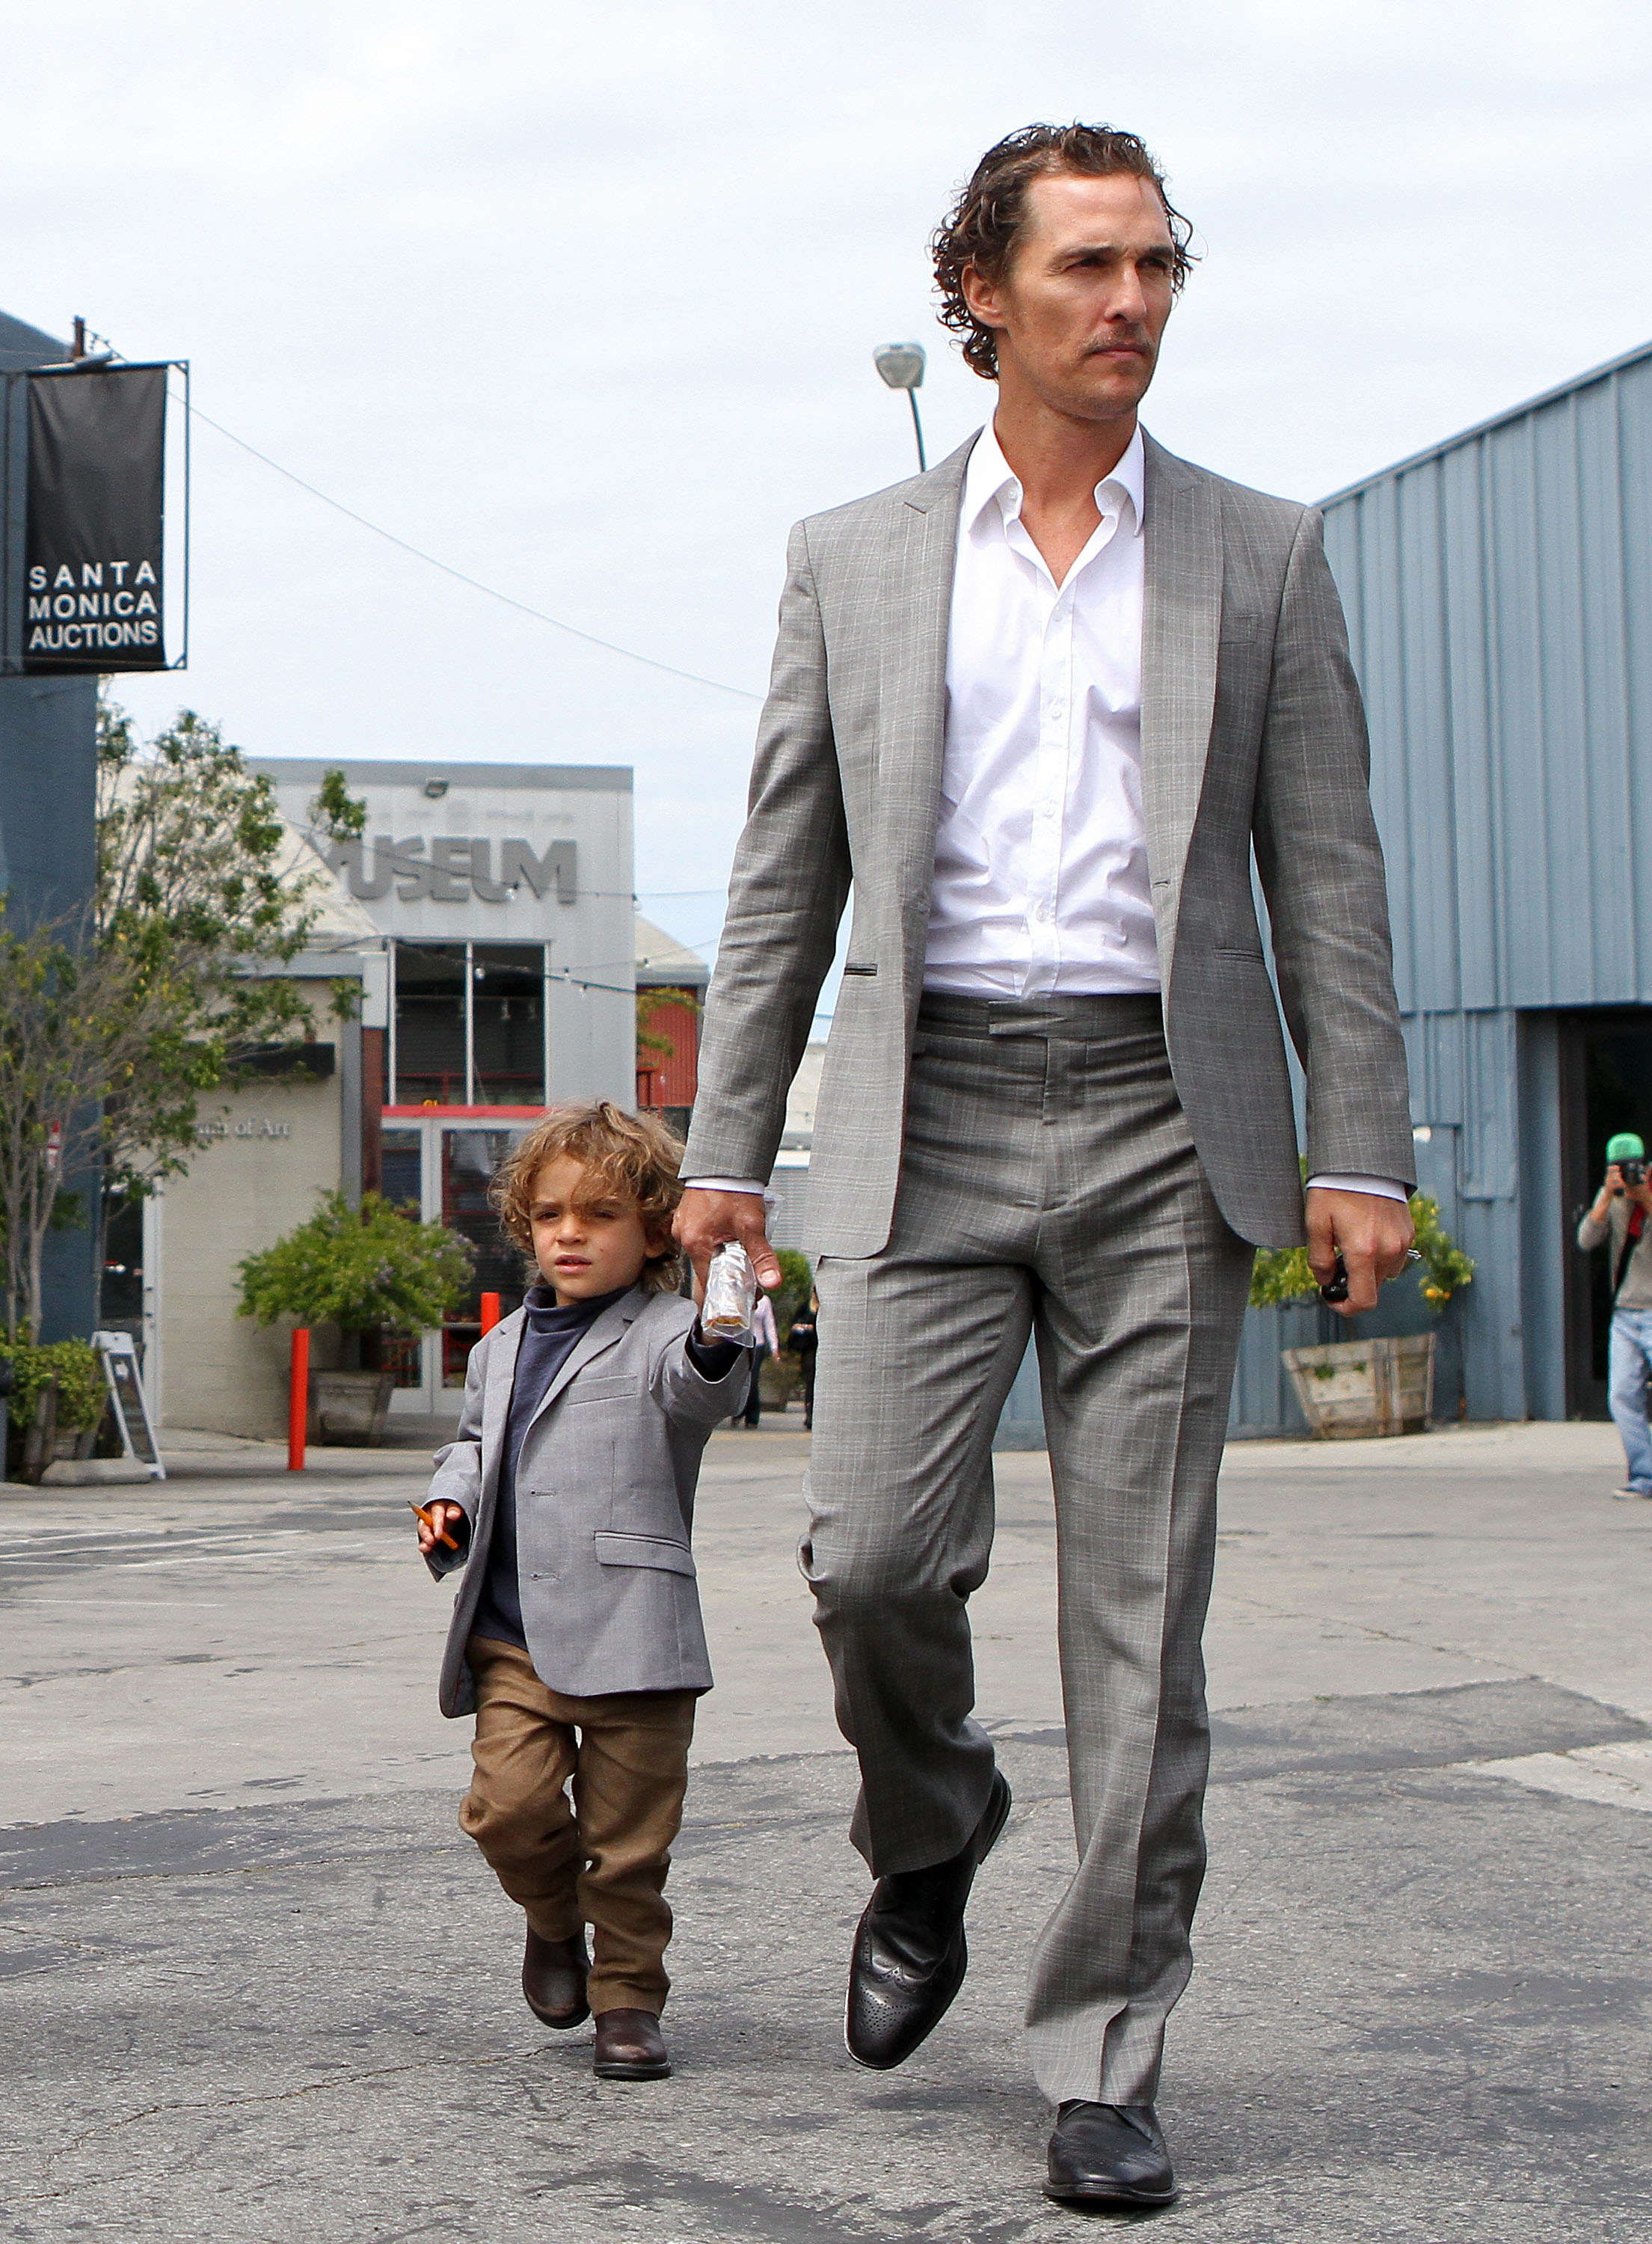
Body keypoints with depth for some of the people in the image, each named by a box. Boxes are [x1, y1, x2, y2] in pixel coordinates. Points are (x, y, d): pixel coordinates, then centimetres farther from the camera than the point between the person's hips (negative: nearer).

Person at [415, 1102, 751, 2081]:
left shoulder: (666, 1333, -2)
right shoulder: (504, 1348, 18)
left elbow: (695, 1389, -24)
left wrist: (719, 1335, -47)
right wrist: (454, 1498, 12)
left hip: (629, 1636, -4)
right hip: (512, 1637, 4)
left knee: (630, 1837, 1)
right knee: (509, 1801, -9)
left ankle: (627, 1996, 18)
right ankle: (555, 1918, 21)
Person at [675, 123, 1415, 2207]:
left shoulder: (1261, 554, 9)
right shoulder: (854, 559, 11)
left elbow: (1326, 876, 7)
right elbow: (784, 879, 12)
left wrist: (1361, 1153, -1)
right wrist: (725, 1151, 7)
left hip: (1165, 1121, 0)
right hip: (929, 1117, 1)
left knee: (1139, 1616, -1)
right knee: (873, 1556, -11)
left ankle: (1103, 2063, 8)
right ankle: (926, 1834, 22)